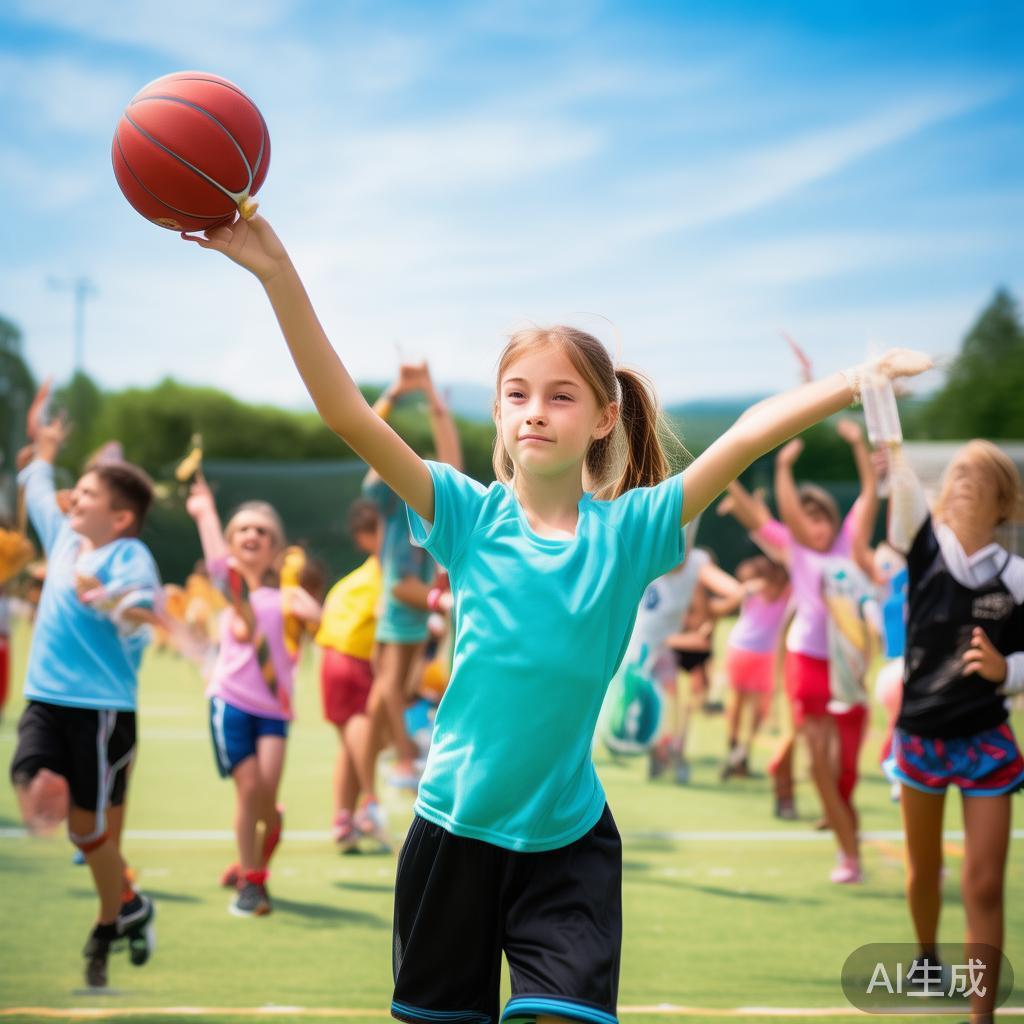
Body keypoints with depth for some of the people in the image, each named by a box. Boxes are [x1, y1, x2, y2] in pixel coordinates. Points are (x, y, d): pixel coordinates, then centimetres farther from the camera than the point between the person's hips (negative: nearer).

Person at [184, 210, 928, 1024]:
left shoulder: (629, 530, -6)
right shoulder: (469, 516, -7)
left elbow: (750, 433, -14)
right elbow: (348, 414, -16)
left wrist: (853, 383, -23)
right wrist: (277, 272, -25)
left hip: (570, 837, -1)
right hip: (455, 827, 1)